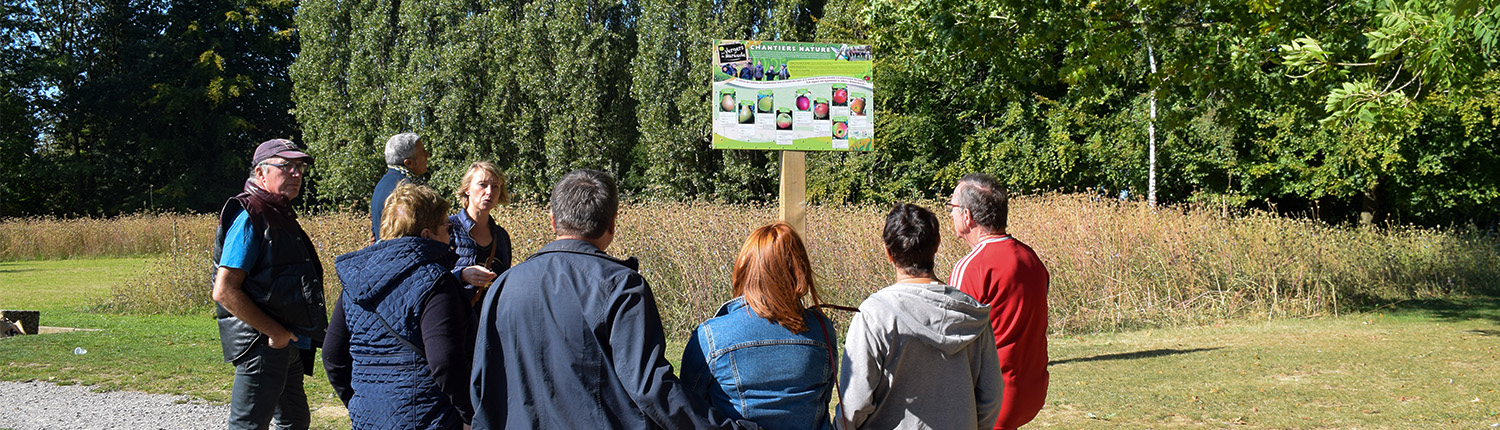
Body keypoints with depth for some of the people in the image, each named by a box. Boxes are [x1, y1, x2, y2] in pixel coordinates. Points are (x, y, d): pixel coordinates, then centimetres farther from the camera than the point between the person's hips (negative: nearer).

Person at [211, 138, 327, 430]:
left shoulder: (281, 215, 17)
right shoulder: (249, 217, -14)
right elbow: (224, 292, -22)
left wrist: (289, 335, 14)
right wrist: (275, 332, -19)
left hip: (287, 342, 10)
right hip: (260, 344, -10)